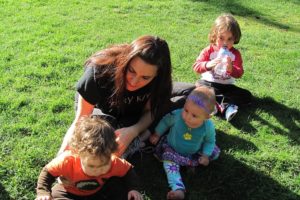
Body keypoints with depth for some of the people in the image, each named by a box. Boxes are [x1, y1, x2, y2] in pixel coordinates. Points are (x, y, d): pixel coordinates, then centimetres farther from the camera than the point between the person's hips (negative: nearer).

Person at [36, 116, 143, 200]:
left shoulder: (114, 163, -31)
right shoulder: (67, 161, -37)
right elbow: (47, 172, -18)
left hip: (101, 190, 1)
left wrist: (133, 188, -22)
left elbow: (128, 171, -9)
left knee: (121, 188, -21)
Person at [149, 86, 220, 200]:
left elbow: (210, 141, -5)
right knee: (169, 161, -28)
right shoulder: (176, 115, -30)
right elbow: (165, 122, -7)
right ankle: (178, 189, -31)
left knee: (215, 152, -9)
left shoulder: (208, 126, -26)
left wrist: (205, 155, -15)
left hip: (195, 152, 2)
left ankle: (192, 162, -15)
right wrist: (157, 135, 0)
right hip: (172, 149, -1)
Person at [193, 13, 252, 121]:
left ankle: (216, 104, -28)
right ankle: (226, 106, -37)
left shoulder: (235, 53, -2)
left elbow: (239, 73, -12)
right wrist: (208, 65, -38)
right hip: (208, 83, -1)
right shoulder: (208, 51, -5)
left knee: (247, 96, -17)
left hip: (227, 86, 2)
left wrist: (231, 69, -36)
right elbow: (196, 66, -16)